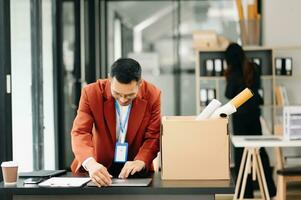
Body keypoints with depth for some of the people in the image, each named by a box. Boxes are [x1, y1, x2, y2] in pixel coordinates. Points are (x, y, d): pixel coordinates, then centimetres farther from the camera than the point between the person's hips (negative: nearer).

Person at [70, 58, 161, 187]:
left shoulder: (152, 95, -12)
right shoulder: (91, 93, -15)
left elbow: (153, 137, -9)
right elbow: (80, 133, -22)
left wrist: (140, 162, -28)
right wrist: (91, 164, -41)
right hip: (100, 166, -1)